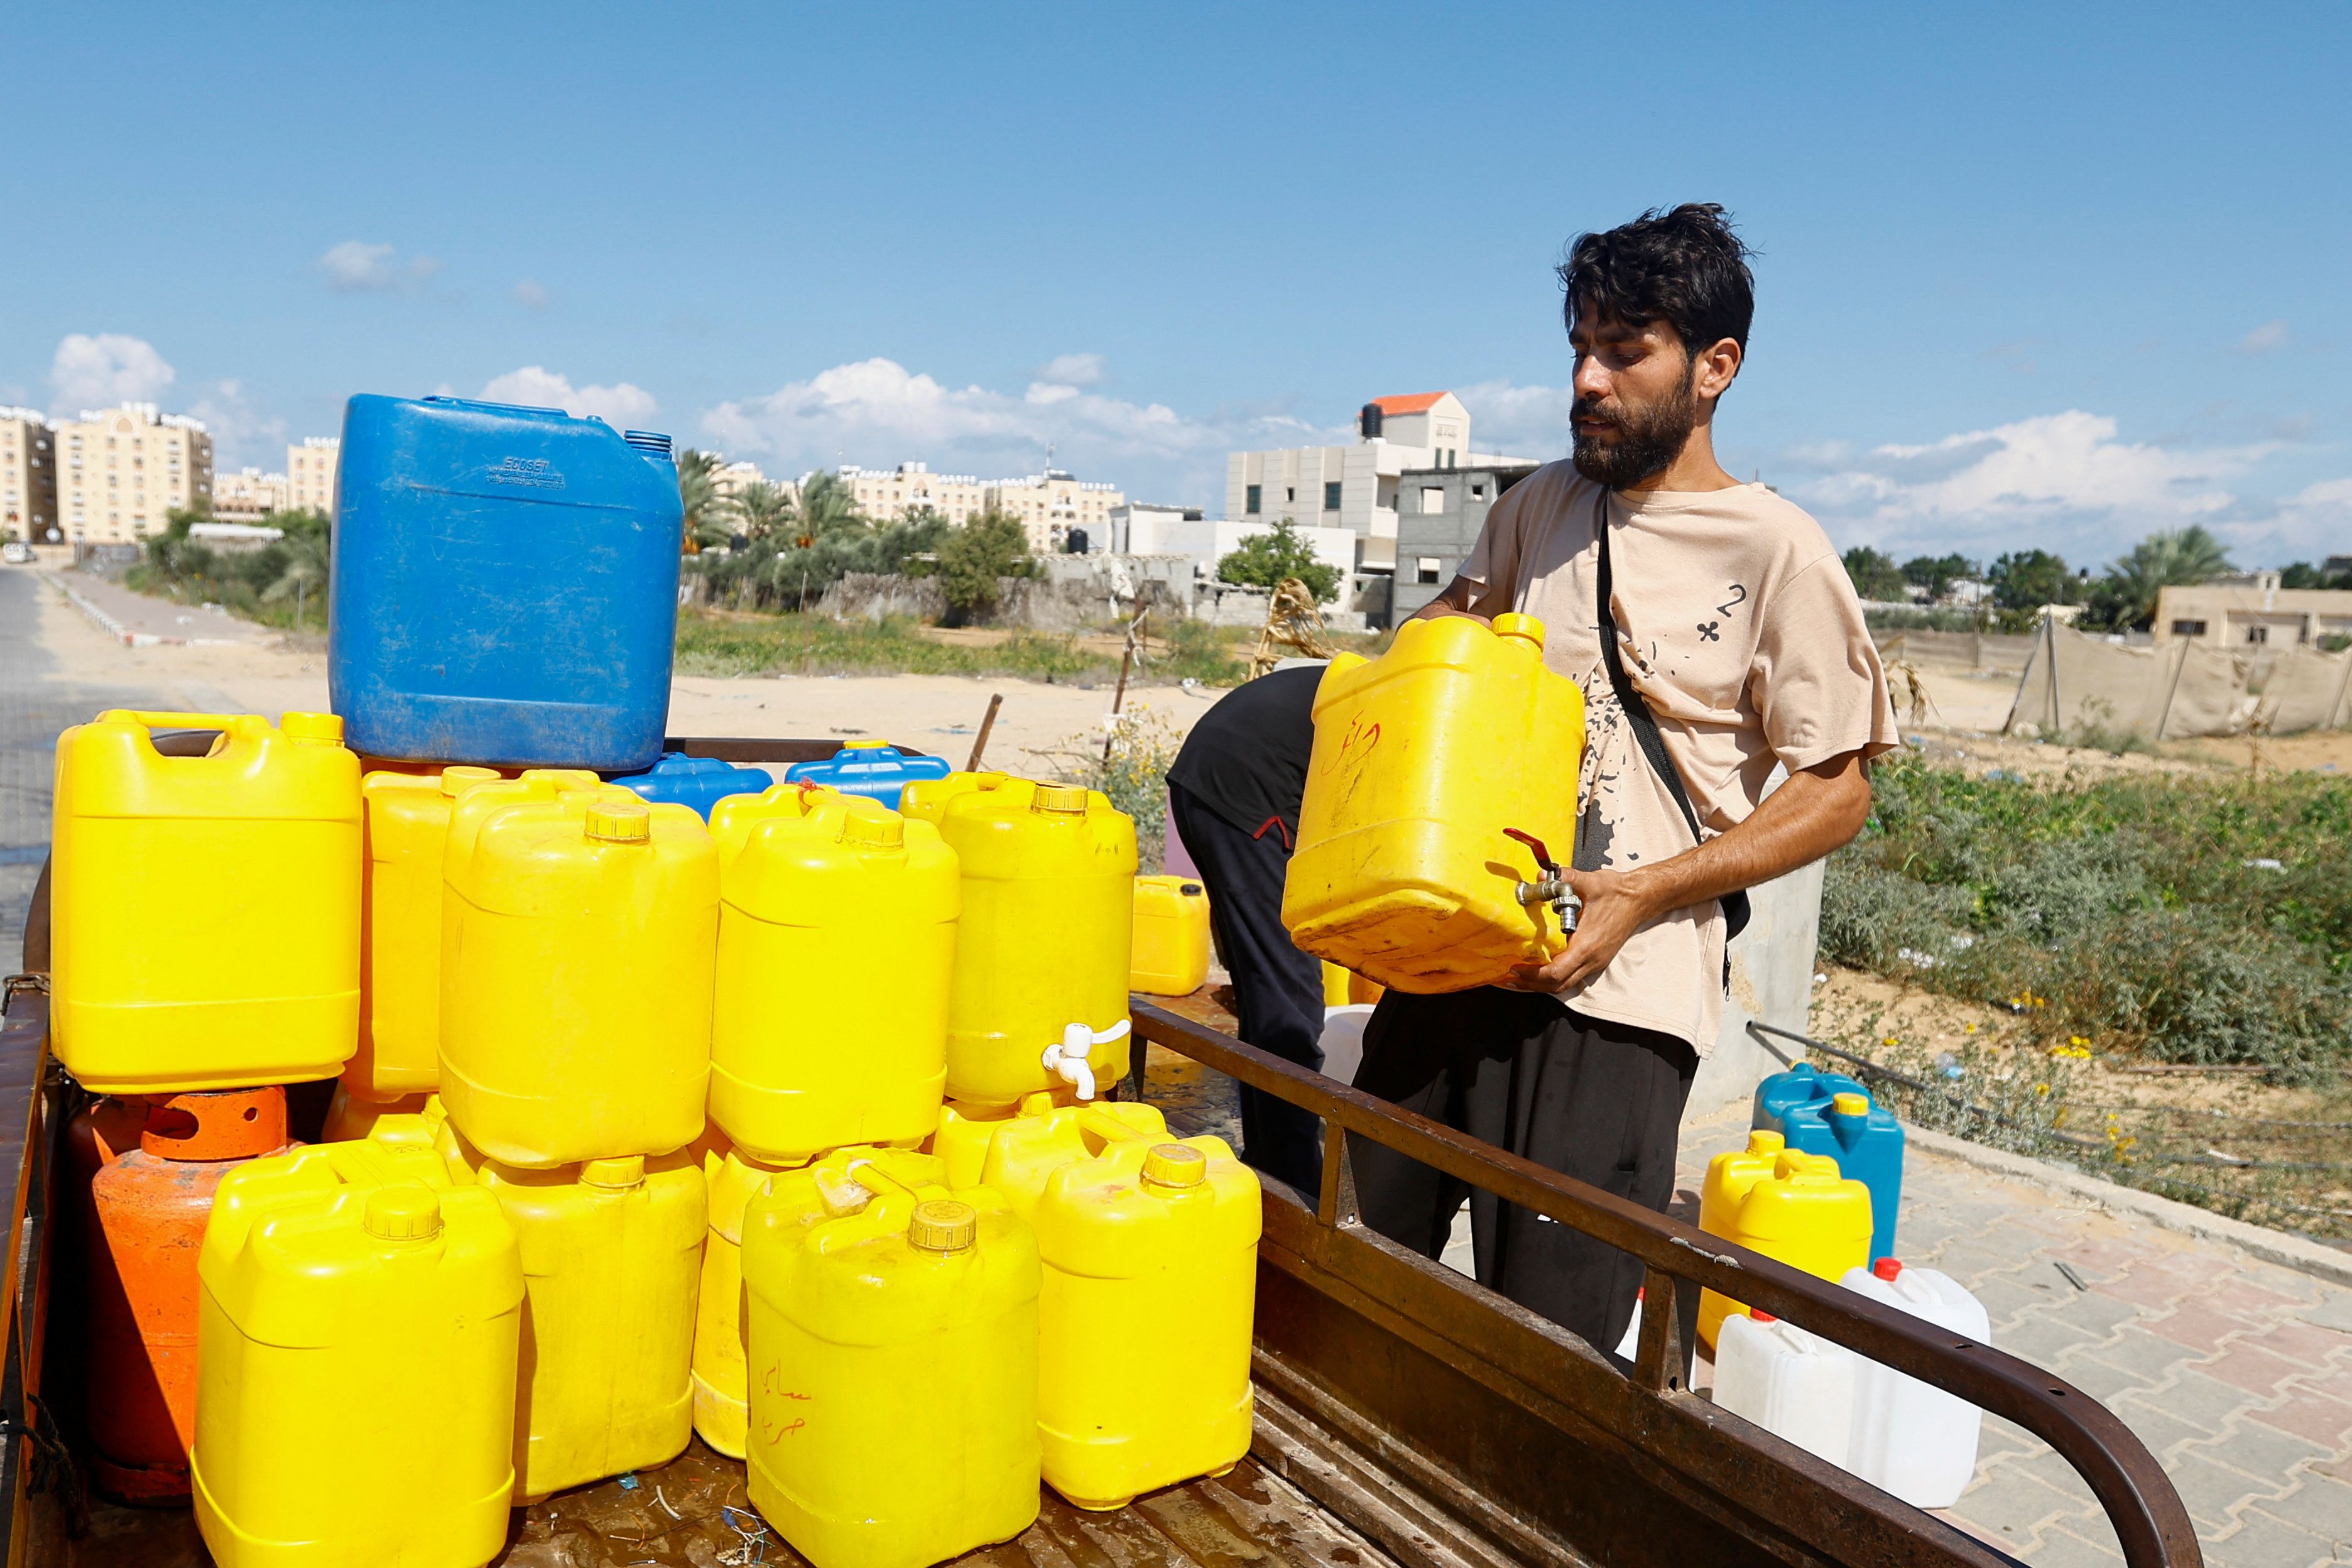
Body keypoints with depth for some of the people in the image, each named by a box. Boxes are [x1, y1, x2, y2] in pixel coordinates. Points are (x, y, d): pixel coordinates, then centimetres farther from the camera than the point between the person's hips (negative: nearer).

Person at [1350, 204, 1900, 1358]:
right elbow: (1455, 620, 29)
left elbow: (1836, 790, -5)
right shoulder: (1539, 507, 11)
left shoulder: (1776, 551, -6)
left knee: (1547, 1337, -2)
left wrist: (1642, 893, -15)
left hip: (1617, 986, -5)